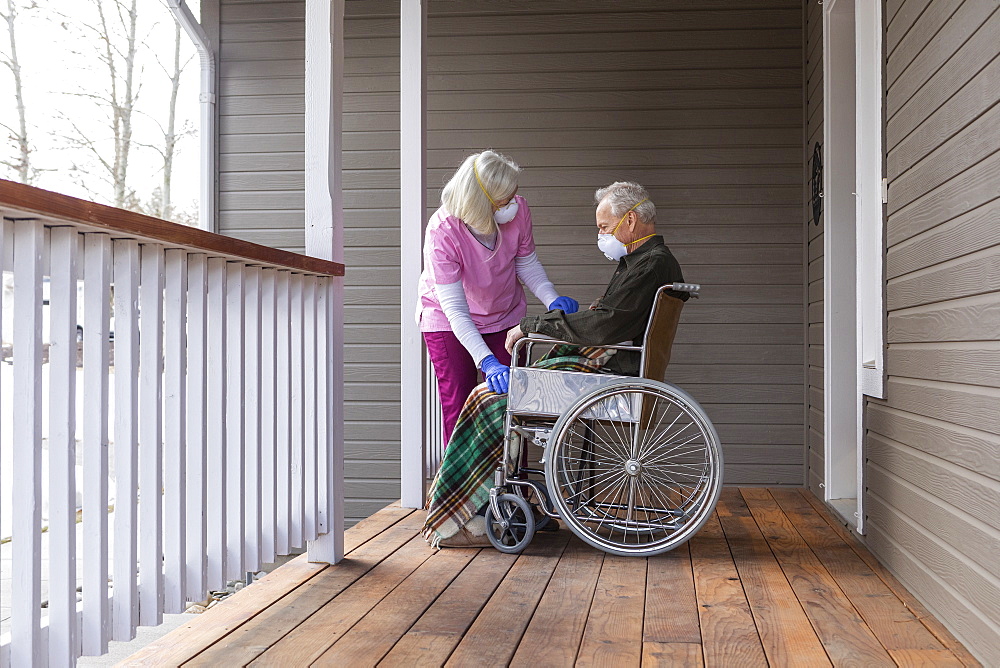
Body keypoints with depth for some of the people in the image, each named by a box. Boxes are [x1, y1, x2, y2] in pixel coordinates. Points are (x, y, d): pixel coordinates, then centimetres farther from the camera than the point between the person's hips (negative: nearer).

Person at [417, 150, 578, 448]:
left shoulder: (518, 209, -21)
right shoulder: (442, 231, -32)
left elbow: (527, 263, -2)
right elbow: (455, 310, -32)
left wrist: (552, 299, -20)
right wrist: (487, 361, -41)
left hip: (505, 314, 3)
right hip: (448, 322, -3)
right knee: (458, 406, -4)